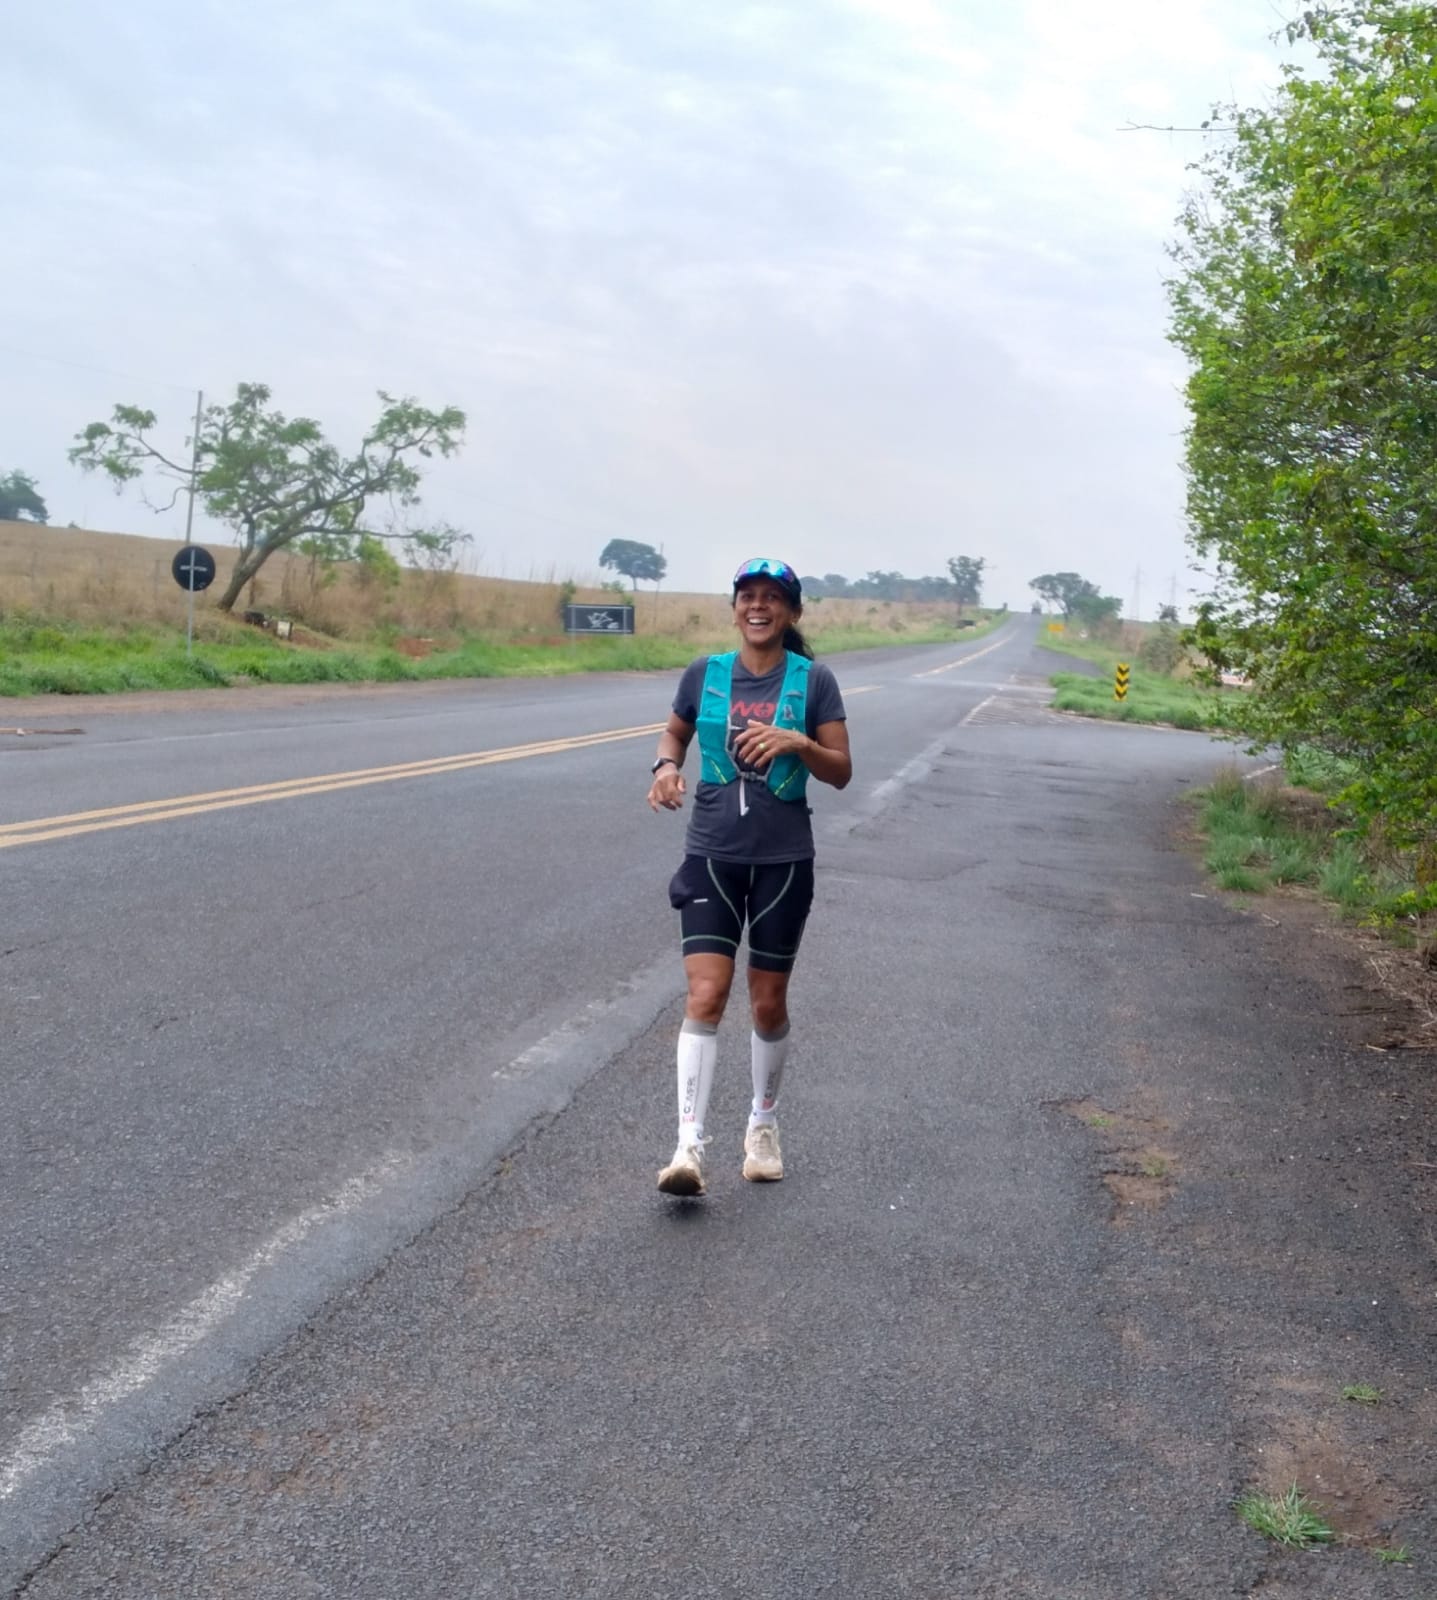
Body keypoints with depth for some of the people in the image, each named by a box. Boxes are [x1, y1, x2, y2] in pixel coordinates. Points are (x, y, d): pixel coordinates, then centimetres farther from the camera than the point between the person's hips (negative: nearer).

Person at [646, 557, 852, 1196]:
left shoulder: (813, 681, -2)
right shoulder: (704, 674, 2)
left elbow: (841, 772, -2)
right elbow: (674, 734, 17)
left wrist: (799, 743, -21)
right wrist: (666, 766, -5)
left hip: (783, 859, 0)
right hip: (711, 854, 0)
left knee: (768, 1003, 10)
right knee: (705, 996, -11)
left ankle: (764, 1126, 31)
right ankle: (689, 1144, -12)